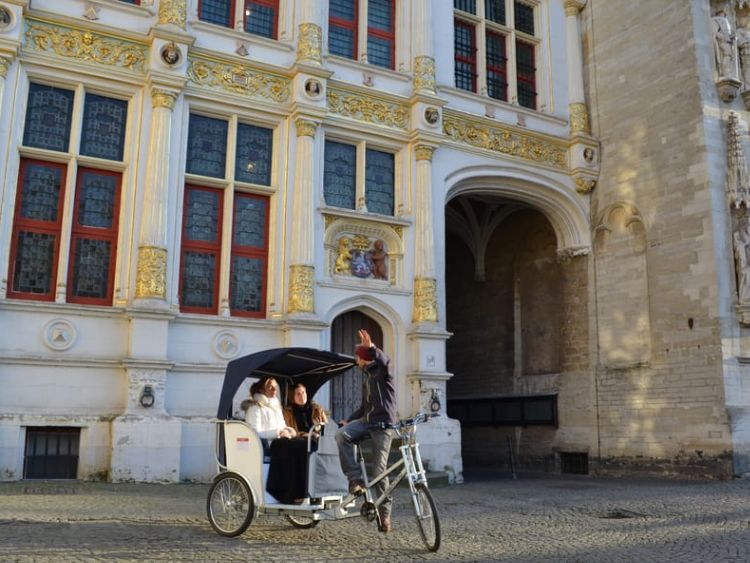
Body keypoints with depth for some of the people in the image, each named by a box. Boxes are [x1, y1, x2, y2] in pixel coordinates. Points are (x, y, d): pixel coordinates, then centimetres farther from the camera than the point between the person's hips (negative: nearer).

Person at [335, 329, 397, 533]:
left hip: (383, 424, -7)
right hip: (367, 420, 7)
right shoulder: (367, 377, 25)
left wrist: (371, 347, -41)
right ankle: (355, 478, -18)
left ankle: (384, 511, 4)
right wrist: (349, 420, 21)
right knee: (341, 434, -24)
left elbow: (385, 361, -26)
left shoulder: (382, 371, 0)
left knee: (379, 469, -9)